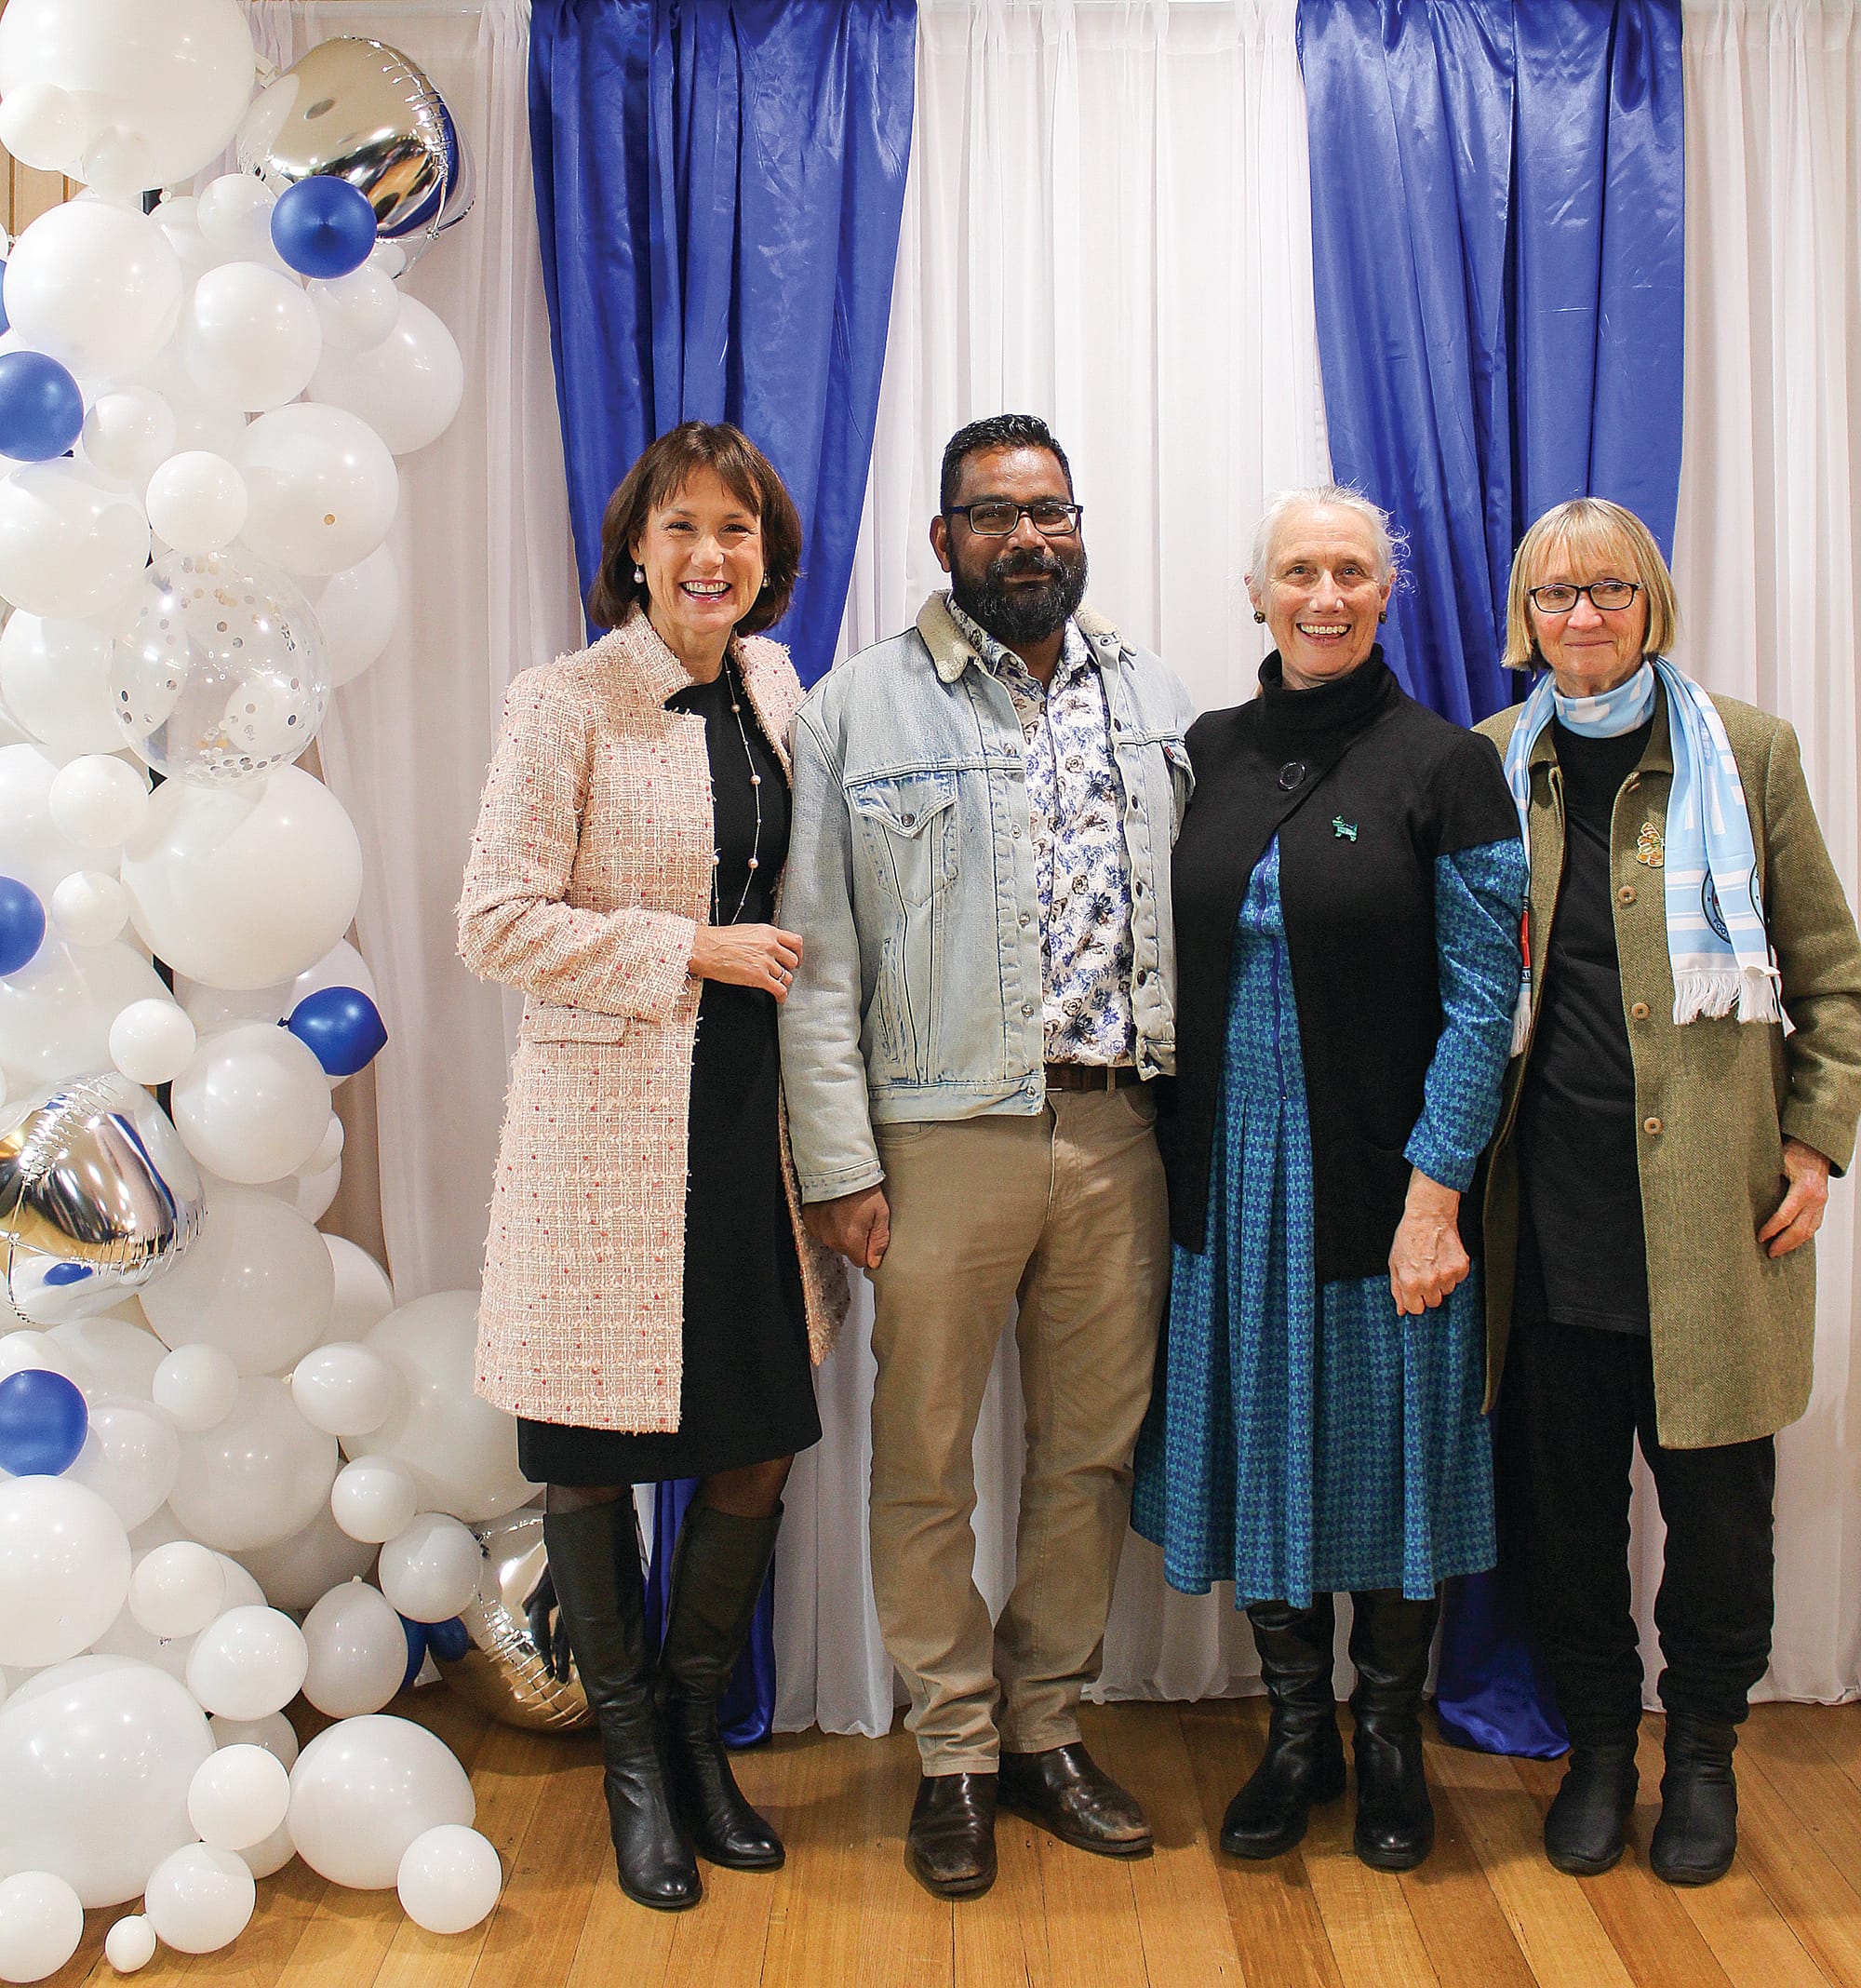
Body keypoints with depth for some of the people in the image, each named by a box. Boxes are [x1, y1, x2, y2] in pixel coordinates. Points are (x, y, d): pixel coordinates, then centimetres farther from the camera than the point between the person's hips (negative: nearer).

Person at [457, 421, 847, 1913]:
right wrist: (692, 951, -15)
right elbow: (498, 921, -12)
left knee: (762, 1442, 10)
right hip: (609, 1125, -5)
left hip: (755, 1113, 5)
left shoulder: (776, 688, 9)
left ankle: (698, 1727, 33)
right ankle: (631, 1754, 29)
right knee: (595, 1451, 7)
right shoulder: (566, 703, -8)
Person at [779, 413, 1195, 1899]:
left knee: (1093, 1450, 12)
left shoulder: (1154, 702, 11)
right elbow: (819, 957, -3)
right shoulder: (860, 710, 0)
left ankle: (1046, 1731, 29)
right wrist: (839, 1165, -8)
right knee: (927, 1465, 5)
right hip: (942, 1137, -3)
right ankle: (957, 1754, 23)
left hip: (1117, 1133, 3)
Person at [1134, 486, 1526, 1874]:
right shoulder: (1208, 753, 6)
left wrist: (1437, 1189, -15)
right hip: (1230, 1170, 4)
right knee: (1260, 1435, 11)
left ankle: (1389, 1738, 29)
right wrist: (1164, 1153, 2)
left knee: (1386, 1437, 8)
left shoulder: (1444, 765, -6)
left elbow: (1481, 999, -8)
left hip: (1380, 1173, -3)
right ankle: (1296, 1730, 29)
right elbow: (1175, 964, 9)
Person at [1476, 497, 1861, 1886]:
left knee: (1717, 1490, 7)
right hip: (1547, 1194, 1)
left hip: (1709, 1195, -1)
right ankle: (1597, 1742, 27)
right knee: (1566, 1490, 8)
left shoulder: (1748, 751, 4)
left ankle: (1704, 1747, 28)